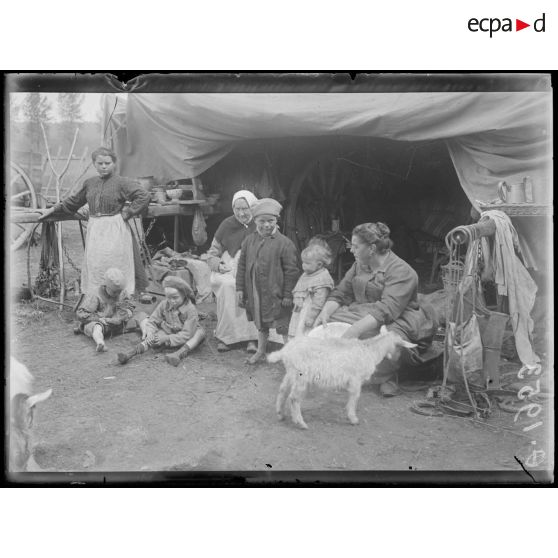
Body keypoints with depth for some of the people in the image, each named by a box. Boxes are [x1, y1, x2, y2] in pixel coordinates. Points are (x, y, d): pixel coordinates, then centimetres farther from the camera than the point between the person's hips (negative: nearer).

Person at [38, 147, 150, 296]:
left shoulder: (121, 182, -5)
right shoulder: (89, 183, 12)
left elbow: (143, 196, -12)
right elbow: (73, 201, 25)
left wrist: (128, 213, -12)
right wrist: (54, 209, 27)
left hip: (115, 230, -5)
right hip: (94, 230, 6)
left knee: (114, 265, -4)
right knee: (94, 266, 5)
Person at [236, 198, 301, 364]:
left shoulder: (284, 243, -12)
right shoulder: (249, 241, 3)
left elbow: (292, 271, -11)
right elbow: (242, 266, 8)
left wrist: (288, 294, -12)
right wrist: (240, 288, 4)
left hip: (275, 293, -5)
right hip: (255, 293, 5)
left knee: (283, 325, 1)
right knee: (261, 323, 21)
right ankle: (260, 351, 38)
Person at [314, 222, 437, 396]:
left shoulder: (401, 271, -19)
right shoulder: (359, 265, 8)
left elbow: (386, 310, -31)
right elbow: (340, 294, 8)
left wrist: (356, 329, -41)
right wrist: (325, 312, -12)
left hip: (397, 320, -7)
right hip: (362, 315, 7)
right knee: (330, 322, -12)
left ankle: (386, 377, -6)